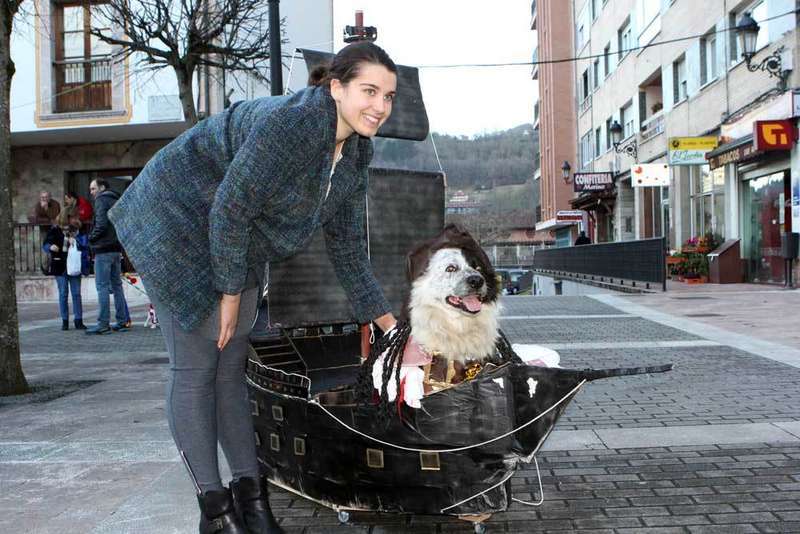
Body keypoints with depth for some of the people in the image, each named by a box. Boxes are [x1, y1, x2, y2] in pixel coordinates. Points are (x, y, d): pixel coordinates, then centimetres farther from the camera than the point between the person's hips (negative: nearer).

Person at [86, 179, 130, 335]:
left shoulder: (101, 200, -6)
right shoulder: (116, 200, 20)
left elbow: (101, 224, -17)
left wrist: (92, 238, -4)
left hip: (103, 248, -9)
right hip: (116, 248, 9)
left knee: (102, 286, -8)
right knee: (116, 285, 11)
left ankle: (103, 324, -10)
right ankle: (121, 321, 11)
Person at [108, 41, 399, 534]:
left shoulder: (357, 150, -4)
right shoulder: (289, 124, -32)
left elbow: (347, 242, 3)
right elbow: (230, 209, -27)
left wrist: (386, 320, 2)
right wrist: (231, 290, -17)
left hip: (239, 243, 8)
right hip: (178, 223, -8)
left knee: (232, 365, 10)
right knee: (196, 369, -5)